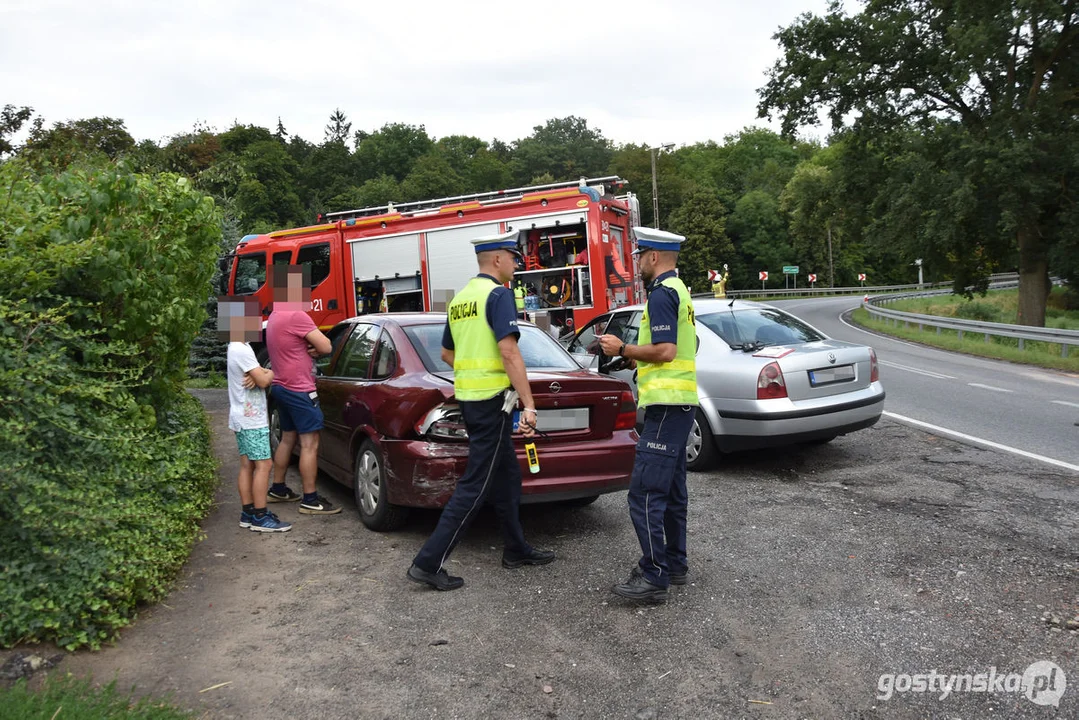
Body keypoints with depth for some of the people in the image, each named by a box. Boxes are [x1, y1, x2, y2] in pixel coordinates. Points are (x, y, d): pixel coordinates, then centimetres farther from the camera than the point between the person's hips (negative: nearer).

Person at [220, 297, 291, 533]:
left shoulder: (237, 349, 15)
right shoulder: (242, 350, -18)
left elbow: (262, 375, 13)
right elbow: (264, 381, -20)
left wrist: (260, 376, -10)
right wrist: (268, 374, 2)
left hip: (244, 418, 10)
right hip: (252, 419, -10)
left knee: (247, 465, 12)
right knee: (263, 465, -9)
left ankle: (248, 513, 17)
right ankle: (260, 517, -7)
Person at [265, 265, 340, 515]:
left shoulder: (274, 317, 14)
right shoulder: (297, 316, -18)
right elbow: (326, 347, -18)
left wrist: (310, 348, -4)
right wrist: (314, 345, 3)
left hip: (281, 387, 10)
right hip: (299, 390, -10)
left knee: (288, 438, 19)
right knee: (309, 444, -6)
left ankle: (278, 490, 28)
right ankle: (310, 501, -4)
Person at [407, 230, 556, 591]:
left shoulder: (460, 298, 13)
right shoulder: (498, 294, -13)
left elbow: (446, 354, 21)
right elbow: (509, 351, -23)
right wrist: (528, 404, -24)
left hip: (468, 395, 9)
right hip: (492, 399, -9)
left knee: (507, 475, 18)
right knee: (475, 485, -4)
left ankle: (516, 549, 28)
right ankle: (429, 562, -2)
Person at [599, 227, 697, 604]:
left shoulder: (662, 294, -13)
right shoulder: (679, 290, 19)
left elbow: (665, 350, -22)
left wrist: (623, 349, -10)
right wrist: (633, 356, 17)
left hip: (666, 404, -11)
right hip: (679, 402, 11)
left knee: (645, 493, -10)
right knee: (671, 490, 17)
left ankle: (653, 578, -7)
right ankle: (674, 564, 26)